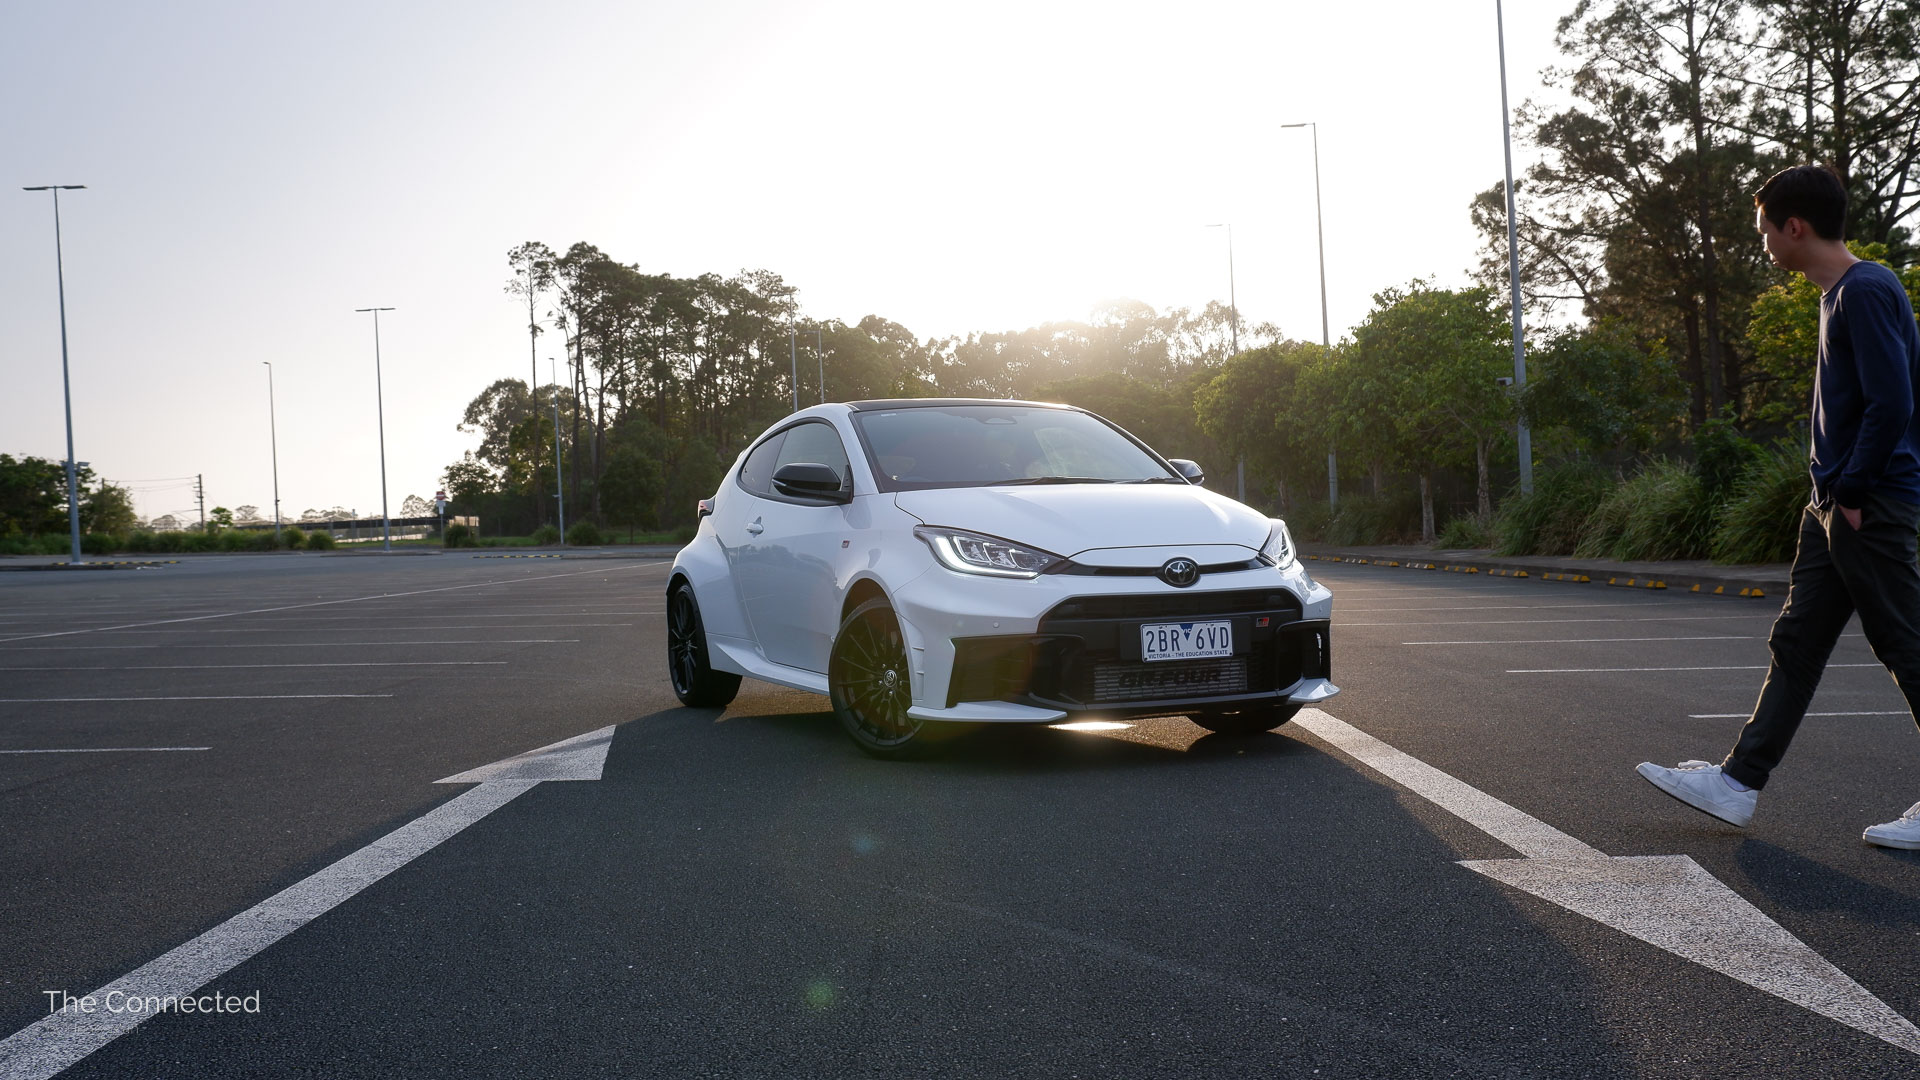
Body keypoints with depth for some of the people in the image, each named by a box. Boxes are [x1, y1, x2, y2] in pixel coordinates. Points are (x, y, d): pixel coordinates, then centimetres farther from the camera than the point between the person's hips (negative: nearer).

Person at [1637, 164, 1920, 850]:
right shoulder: (1840, 295, 16)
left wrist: (1853, 491, -15)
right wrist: (1835, 493, 15)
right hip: (1833, 507, 10)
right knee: (1795, 644, 10)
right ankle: (1738, 784, 15)